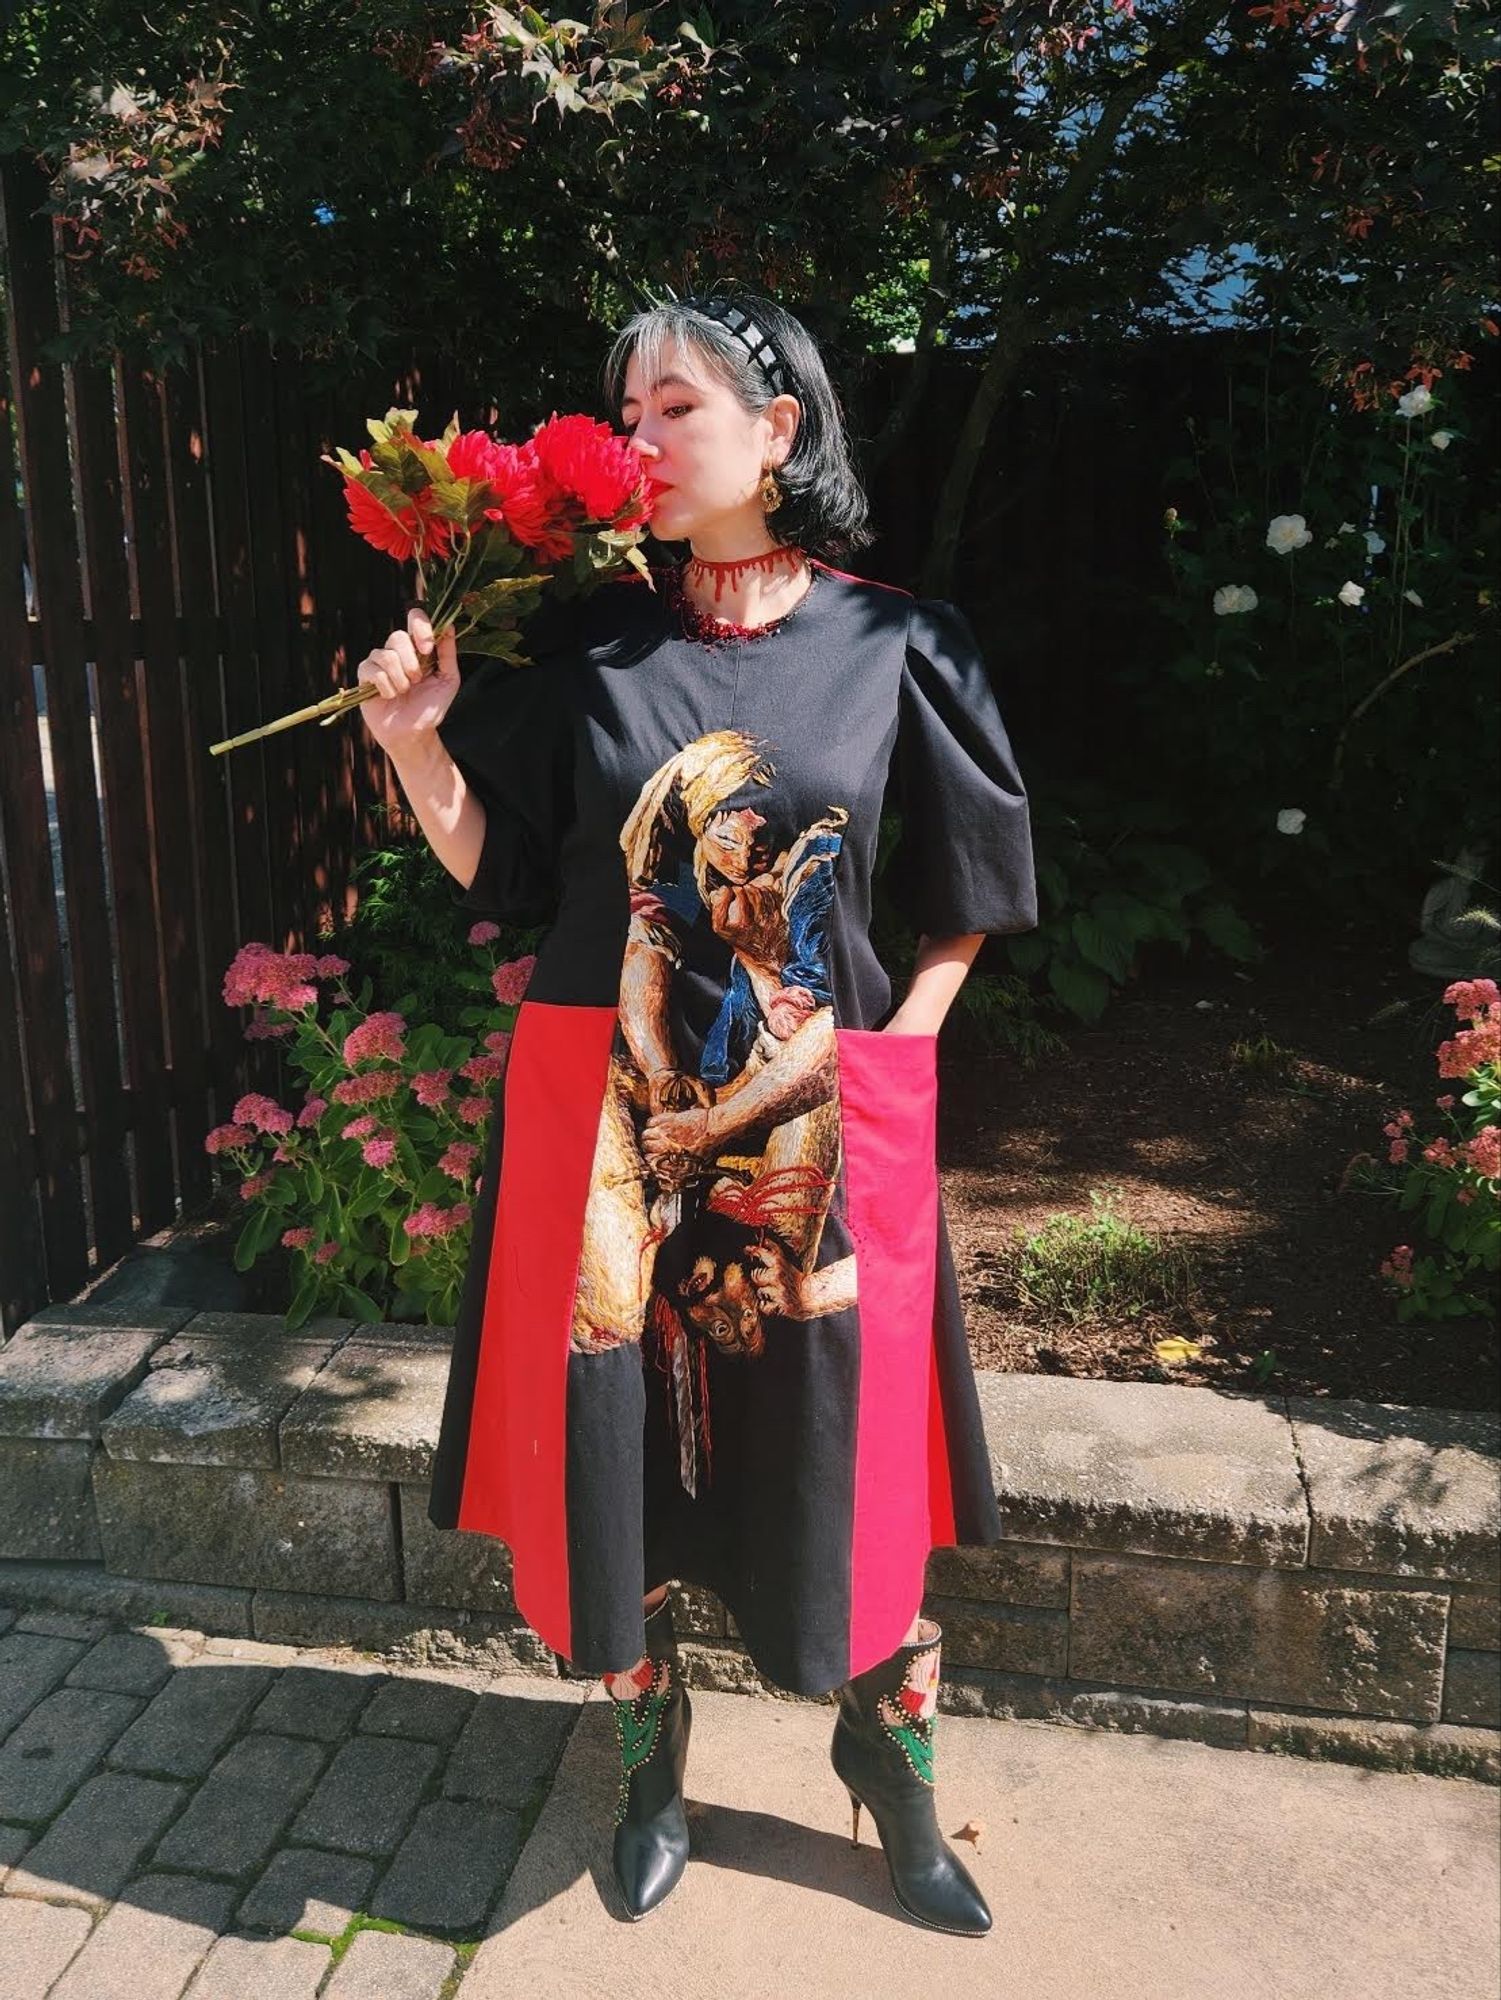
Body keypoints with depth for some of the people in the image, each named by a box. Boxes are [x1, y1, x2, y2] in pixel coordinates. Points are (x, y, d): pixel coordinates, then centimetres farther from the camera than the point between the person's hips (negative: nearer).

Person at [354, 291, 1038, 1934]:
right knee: (621, 1442, 9)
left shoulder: (892, 642, 0)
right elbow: (499, 870, 4)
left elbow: (966, 883, 10)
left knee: (846, 1460, 8)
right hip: (609, 1119, 1)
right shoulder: (584, 648, 2)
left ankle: (899, 1798, 33)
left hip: (822, 1131, -1)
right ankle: (649, 1769, 36)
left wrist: (901, 1041, 1)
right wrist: (418, 742, -10)